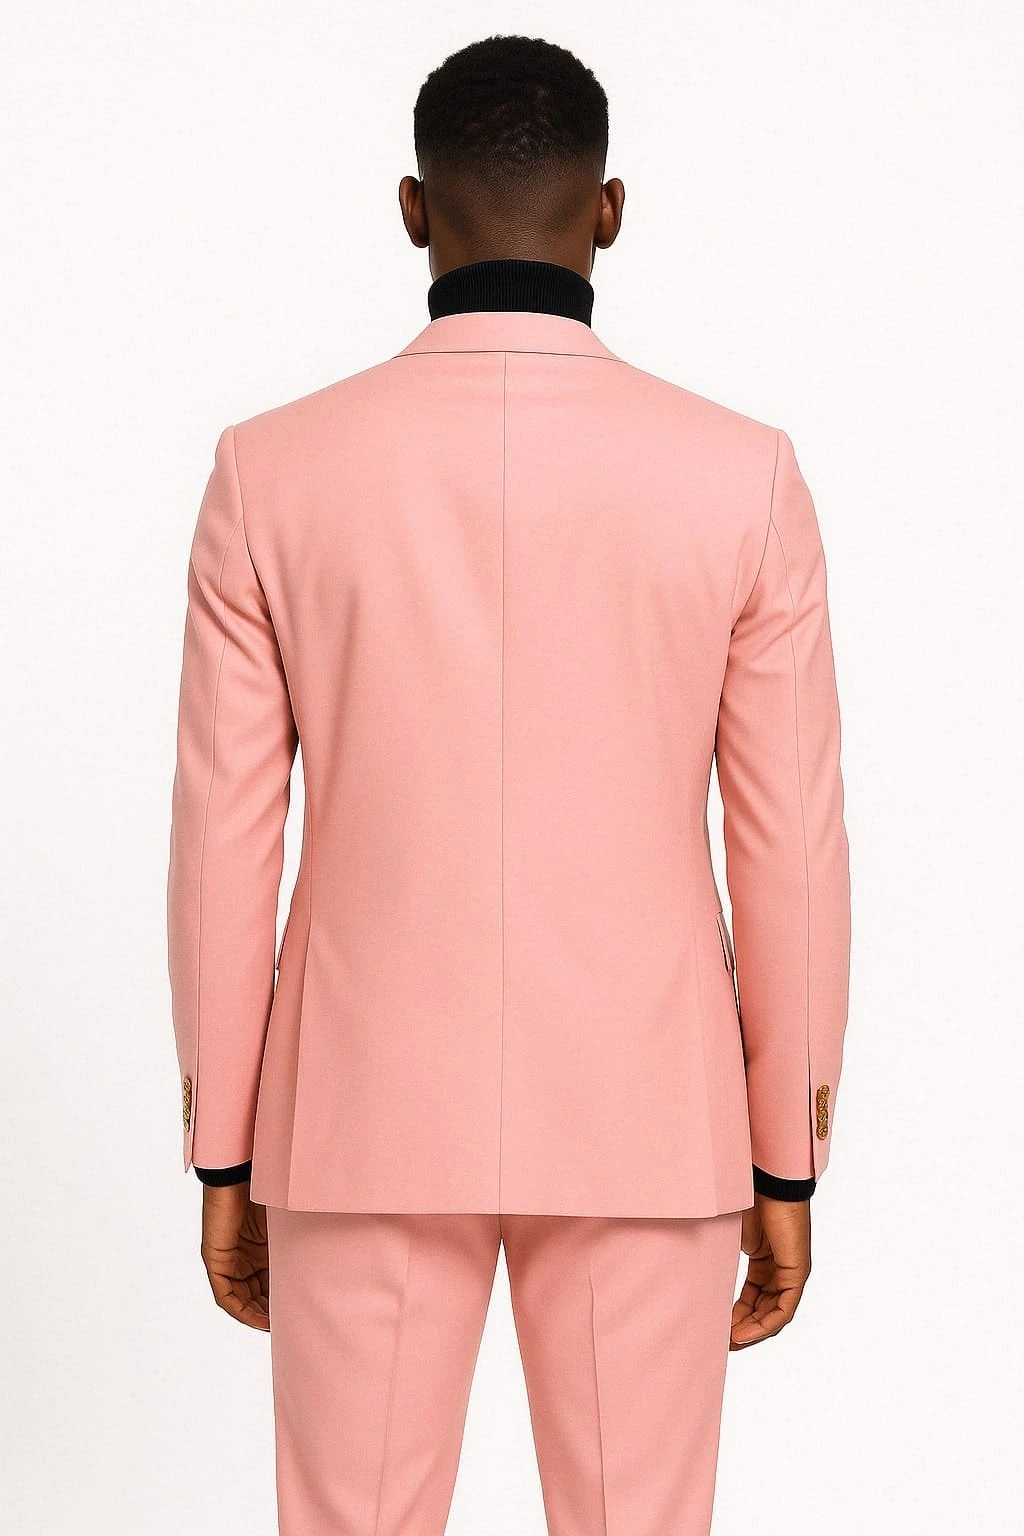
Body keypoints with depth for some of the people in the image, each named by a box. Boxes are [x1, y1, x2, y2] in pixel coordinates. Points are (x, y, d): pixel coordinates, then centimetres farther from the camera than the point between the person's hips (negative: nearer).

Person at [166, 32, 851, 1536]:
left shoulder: (274, 469, -7)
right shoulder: (741, 475, -8)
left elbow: (223, 845, -4)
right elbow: (789, 849, -5)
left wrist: (222, 1159, 7)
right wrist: (788, 1173, 5)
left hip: (370, 1111, 0)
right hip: (640, 1118, 0)